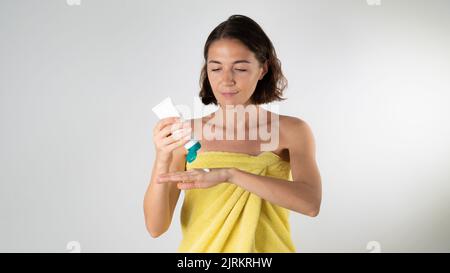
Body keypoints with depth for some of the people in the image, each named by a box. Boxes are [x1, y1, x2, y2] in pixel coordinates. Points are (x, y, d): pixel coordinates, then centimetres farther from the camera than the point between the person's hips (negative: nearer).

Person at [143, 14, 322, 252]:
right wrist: (162, 159, -26)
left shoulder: (291, 131, -9)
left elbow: (310, 203, -24)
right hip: (200, 247, 1)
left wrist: (228, 174, -32)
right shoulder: (188, 134, -8)